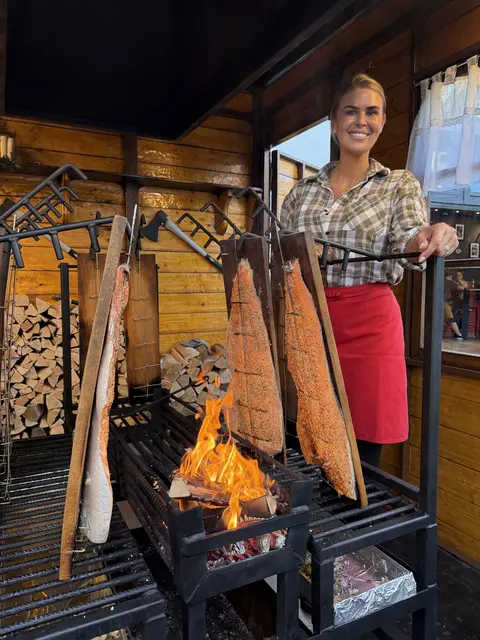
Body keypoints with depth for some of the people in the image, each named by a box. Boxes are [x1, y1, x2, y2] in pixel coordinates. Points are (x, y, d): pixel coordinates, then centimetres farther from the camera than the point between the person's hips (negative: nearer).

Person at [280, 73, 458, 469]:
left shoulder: (401, 185, 7)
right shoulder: (303, 191, 13)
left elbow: (408, 240, -12)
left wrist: (430, 238, -33)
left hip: (368, 324, -2)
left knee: (365, 450, 2)